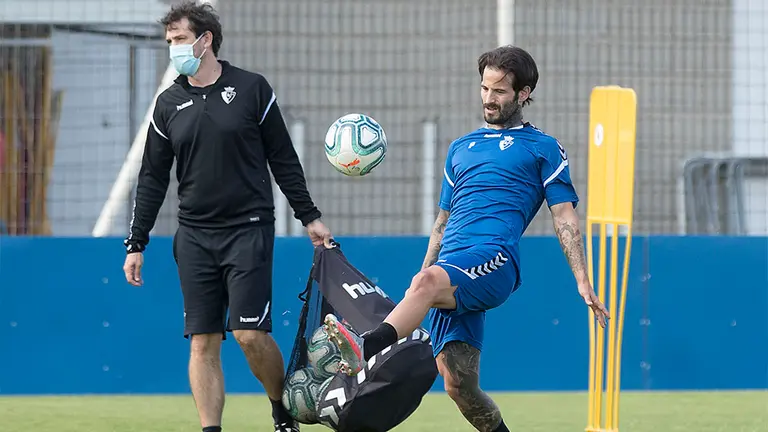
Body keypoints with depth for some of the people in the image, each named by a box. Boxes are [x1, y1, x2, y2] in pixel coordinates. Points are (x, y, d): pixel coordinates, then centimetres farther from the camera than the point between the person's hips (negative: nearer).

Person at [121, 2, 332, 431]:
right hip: (195, 236, 3)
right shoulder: (169, 104, 8)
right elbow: (153, 179, 12)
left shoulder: (252, 89, 0)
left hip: (249, 230, -3)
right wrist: (136, 244, 9)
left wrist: (310, 216, 4)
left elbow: (284, 160, 5)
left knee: (251, 333, -11)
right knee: (203, 342, -1)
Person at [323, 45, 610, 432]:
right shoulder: (461, 148, 29)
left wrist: (583, 281, -3)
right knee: (459, 385, -5)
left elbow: (564, 218, 7)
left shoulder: (542, 148, 14)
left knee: (428, 282, -37)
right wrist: (421, 276, 24)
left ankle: (365, 350, -60)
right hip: (451, 275, 6)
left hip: (494, 261, -6)